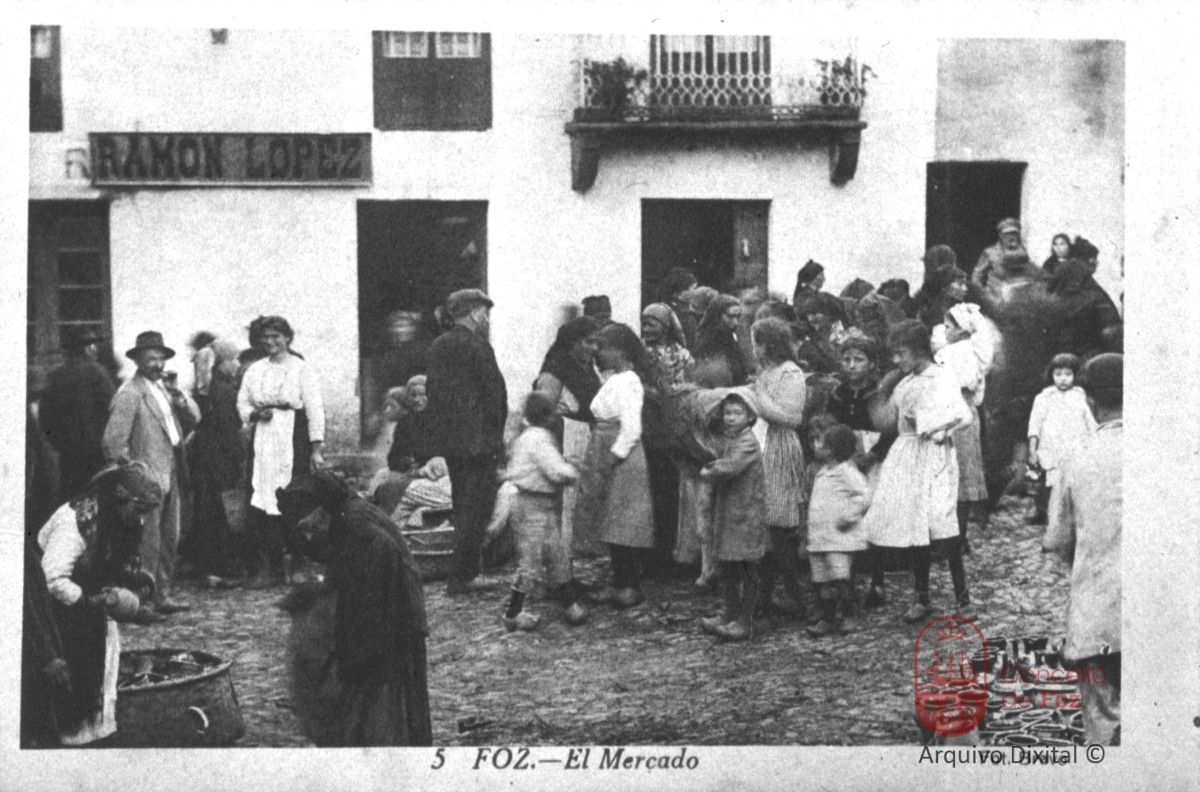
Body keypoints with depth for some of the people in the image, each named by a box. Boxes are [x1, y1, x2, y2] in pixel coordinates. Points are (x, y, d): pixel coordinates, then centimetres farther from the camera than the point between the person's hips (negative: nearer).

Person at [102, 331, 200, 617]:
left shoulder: (163, 388, 12)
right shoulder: (129, 395, -13)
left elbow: (194, 417, 13)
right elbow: (112, 442, -17)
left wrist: (181, 398, -7)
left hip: (170, 476, 9)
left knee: (169, 540, 15)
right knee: (148, 544, -5)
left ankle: (162, 596, 25)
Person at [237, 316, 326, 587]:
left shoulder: (302, 369, 0)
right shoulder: (255, 370, 14)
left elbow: (315, 409, -3)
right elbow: (242, 405, 17)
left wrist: (317, 448, -9)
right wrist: (256, 414, -5)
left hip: (293, 441, -4)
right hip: (262, 441, 4)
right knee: (259, 503, -4)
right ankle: (266, 567, 0)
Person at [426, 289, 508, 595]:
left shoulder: (437, 346, 9)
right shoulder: (477, 347, -14)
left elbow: (433, 389, 13)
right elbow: (495, 391, -14)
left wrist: (439, 429, 17)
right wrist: (498, 432, -2)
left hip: (446, 438, 8)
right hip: (477, 438, -8)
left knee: (462, 505, 19)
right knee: (476, 508, -2)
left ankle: (467, 568, 27)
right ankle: (460, 577, -3)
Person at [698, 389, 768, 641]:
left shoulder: (748, 442, -16)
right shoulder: (724, 439, 12)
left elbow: (730, 467, -28)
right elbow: (719, 462, 20)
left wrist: (708, 472, -12)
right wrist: (711, 470, -1)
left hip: (746, 514, -8)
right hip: (725, 511, 8)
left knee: (747, 570, -1)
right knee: (727, 567, 15)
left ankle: (744, 621, 4)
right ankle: (730, 613, 27)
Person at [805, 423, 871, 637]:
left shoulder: (846, 472, -12)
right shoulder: (822, 472, 17)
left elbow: (864, 495, -20)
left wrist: (848, 517, -20)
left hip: (839, 539, -9)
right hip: (818, 538, 9)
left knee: (840, 578, -6)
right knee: (821, 581, 8)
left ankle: (846, 616, 4)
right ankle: (827, 618, 13)